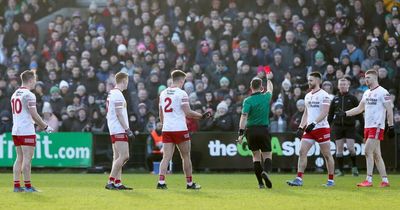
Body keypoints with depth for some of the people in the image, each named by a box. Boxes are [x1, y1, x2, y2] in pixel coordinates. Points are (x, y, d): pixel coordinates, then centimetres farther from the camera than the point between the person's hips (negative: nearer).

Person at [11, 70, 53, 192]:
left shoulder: (15, 94, 14)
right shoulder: (29, 95, -12)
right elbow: (34, 115, -15)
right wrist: (45, 127, -3)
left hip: (16, 130, 8)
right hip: (27, 131, -8)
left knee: (19, 158, 11)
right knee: (27, 159, -5)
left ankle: (16, 185, 9)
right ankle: (27, 186, -4)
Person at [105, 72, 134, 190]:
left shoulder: (111, 94, 17)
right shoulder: (118, 95, -13)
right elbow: (119, 115, -17)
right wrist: (127, 129, -16)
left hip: (114, 130, 10)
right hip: (119, 130, -10)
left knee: (118, 157, 9)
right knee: (124, 156, -12)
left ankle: (117, 183, 8)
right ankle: (110, 182, -15)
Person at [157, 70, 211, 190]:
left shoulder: (163, 93, 10)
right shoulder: (181, 93, -9)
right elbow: (188, 113, -13)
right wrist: (202, 116, -2)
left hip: (166, 130, 5)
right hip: (180, 129, -5)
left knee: (166, 157, 1)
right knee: (186, 156, 8)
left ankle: (161, 182, -13)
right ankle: (189, 183, 14)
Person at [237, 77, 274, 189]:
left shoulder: (248, 101, -6)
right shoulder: (266, 97, 1)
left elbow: (244, 117, -16)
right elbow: (270, 90, 26)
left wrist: (241, 133, -17)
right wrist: (269, 79, 47)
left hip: (251, 130, 0)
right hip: (264, 130, 0)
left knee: (256, 156, 11)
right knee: (267, 156, 6)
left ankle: (260, 183, 6)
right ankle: (266, 171, -27)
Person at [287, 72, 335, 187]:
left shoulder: (324, 95, -8)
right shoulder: (308, 96, 15)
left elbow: (324, 112, -17)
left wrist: (314, 123, -27)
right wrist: (301, 127, 11)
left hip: (321, 128, -7)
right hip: (309, 129, 7)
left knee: (327, 155, 2)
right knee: (302, 152, -5)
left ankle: (331, 180, 10)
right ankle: (299, 179, -8)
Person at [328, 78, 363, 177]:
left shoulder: (352, 98, 2)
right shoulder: (335, 99, 9)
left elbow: (359, 113, 2)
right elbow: (330, 115, 14)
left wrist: (363, 125, -4)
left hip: (350, 126, -3)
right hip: (338, 127, 3)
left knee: (350, 148, -10)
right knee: (339, 148, 2)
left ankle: (354, 167, 9)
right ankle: (340, 170, 8)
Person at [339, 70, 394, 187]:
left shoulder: (382, 92, -8)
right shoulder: (367, 93, 16)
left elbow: (389, 110, -9)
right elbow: (359, 109, 22)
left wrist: (391, 126, -12)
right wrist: (344, 113, 13)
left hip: (377, 127, -8)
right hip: (367, 127, 8)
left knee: (368, 151, -14)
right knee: (376, 154, 7)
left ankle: (369, 180, -12)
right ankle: (385, 181, 11)